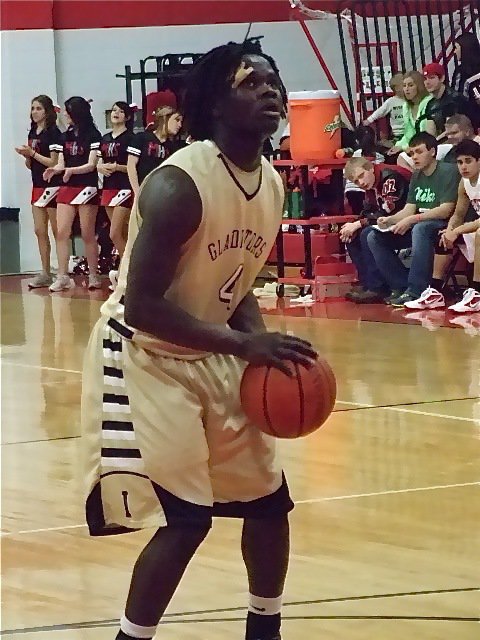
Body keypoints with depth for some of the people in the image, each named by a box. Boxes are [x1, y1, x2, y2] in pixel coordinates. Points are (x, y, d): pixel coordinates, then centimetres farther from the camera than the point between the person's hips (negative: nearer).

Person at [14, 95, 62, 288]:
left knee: (57, 232, -4)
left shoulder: (53, 133, -10)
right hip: (37, 185, 8)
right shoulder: (33, 133, 13)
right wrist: (25, 155, -3)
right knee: (39, 231, 6)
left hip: (52, 185, -8)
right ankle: (45, 274, 10)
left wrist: (32, 153, -16)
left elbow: (54, 162, -15)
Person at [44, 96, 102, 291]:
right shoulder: (66, 136, 11)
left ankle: (93, 276, 10)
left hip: (87, 188, -6)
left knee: (88, 235, 0)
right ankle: (62, 277, -1)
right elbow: (61, 164, 11)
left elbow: (91, 165, -12)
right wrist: (54, 170, -12)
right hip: (67, 188, 6)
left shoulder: (93, 136, -7)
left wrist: (71, 170, -27)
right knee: (62, 233, -3)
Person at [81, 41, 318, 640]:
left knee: (269, 497, 13)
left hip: (212, 356, 9)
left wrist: (264, 349, -6)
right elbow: (141, 304, -27)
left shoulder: (271, 183, 0)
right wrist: (245, 344, -30)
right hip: (145, 358, -9)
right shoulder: (178, 184, -26)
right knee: (186, 517, -15)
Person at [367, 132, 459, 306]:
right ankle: (401, 286, -11)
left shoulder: (448, 172, -10)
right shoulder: (417, 176, 15)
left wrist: (412, 220, -25)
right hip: (417, 228, 8)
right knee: (375, 238, -5)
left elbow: (445, 211, -19)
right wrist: (389, 220, -11)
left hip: (442, 226, -8)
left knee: (420, 228, -41)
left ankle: (415, 291, -39)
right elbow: (408, 210, 10)